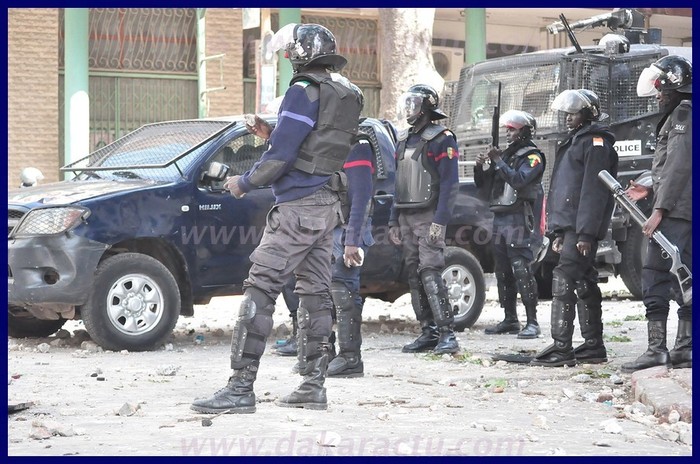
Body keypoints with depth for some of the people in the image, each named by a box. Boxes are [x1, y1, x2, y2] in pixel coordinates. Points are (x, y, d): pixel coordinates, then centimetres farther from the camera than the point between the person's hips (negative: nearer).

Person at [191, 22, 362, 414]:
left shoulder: (304, 91, -12)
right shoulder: (347, 96, 16)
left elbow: (282, 155, -15)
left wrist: (244, 183, -1)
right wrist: (272, 134, 18)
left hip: (299, 205, -10)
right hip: (329, 205, 10)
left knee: (260, 290, -10)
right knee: (316, 293, 11)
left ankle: (241, 389, -13)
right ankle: (313, 386, 12)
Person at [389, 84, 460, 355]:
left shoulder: (441, 139, -6)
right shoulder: (404, 141, 18)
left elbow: (449, 183, -13)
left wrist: (440, 221, -20)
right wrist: (394, 221, 16)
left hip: (429, 218, -8)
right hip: (406, 218, 8)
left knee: (430, 274, -16)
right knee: (414, 276, 5)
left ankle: (447, 333, -18)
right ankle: (429, 332, 9)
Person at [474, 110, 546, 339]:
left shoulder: (532, 156, -3)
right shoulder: (505, 155, 20)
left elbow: (519, 180, -21)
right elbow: (483, 185, 20)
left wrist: (498, 161, -18)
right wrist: (480, 167, 2)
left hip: (520, 221, -8)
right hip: (500, 219, 8)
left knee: (522, 271, -13)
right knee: (503, 272, 9)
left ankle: (532, 322, -13)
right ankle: (510, 320, 15)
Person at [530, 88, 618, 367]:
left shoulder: (596, 143, -8)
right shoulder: (574, 142, 23)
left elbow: (594, 191, -18)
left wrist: (586, 233, -24)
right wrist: (559, 232, 22)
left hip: (582, 228, -10)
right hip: (569, 227, 10)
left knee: (563, 281, -15)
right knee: (584, 284, 12)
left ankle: (561, 348, -18)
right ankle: (593, 346, 17)